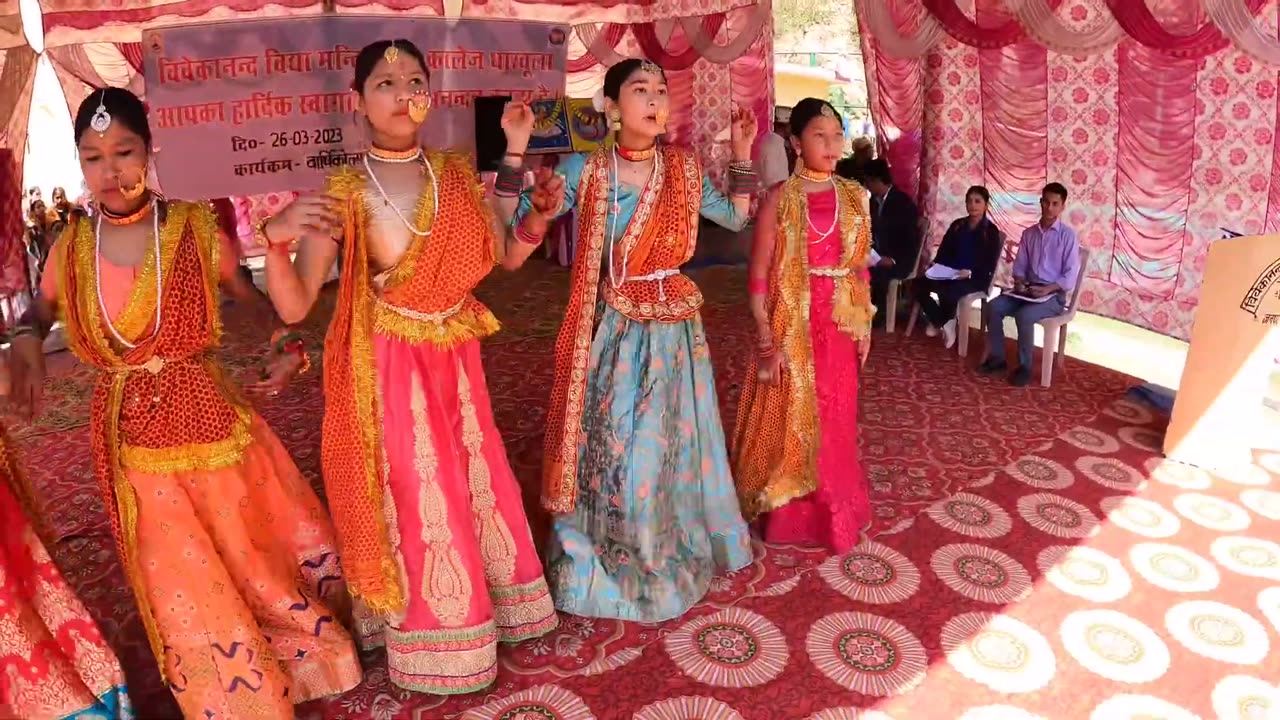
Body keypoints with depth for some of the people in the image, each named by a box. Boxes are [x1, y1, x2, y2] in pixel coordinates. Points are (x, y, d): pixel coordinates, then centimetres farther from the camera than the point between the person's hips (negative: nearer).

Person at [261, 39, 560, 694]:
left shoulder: (456, 175, 0)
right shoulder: (345, 193, -14)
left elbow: (508, 255, 8)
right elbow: (294, 307, -17)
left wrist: (540, 212, -9)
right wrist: (274, 238, -34)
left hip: (457, 359, 5)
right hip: (392, 368, -4)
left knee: (477, 482, 18)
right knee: (418, 499, 9)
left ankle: (490, 605, 44)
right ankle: (435, 640, 33)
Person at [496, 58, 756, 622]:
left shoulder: (685, 169, 1)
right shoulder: (583, 171, -8)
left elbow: (736, 218, 15)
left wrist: (742, 155, 6)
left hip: (674, 330, 3)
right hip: (611, 333, -2)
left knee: (669, 444, 14)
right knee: (606, 450, 6)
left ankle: (671, 553, 39)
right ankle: (605, 564, 30)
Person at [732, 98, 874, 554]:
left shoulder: (853, 197, 6)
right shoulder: (780, 199, -9)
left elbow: (861, 267, 12)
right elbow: (758, 275, -11)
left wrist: (865, 324, 10)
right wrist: (766, 340, -14)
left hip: (840, 325, 5)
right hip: (792, 326, -4)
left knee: (835, 422, 15)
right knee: (790, 422, 6)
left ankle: (831, 514, 34)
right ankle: (787, 516, 25)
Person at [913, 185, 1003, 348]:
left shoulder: (991, 231, -2)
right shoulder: (957, 225, 13)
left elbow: (989, 265, -8)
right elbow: (944, 250, 12)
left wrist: (970, 272, -24)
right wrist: (935, 265, -8)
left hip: (975, 278, -6)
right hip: (949, 273, 6)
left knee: (947, 291, -36)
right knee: (919, 284, -18)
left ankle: (940, 322, -4)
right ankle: (944, 323, -5)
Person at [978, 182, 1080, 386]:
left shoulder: (1068, 235, -7)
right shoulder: (1029, 233, 9)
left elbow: (1070, 277, -11)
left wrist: (1047, 289, -23)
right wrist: (1019, 282, -8)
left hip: (1054, 295, -5)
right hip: (1028, 290, 5)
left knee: (1024, 315, -33)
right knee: (993, 307, -19)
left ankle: (1024, 367, -16)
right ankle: (997, 358, -6)